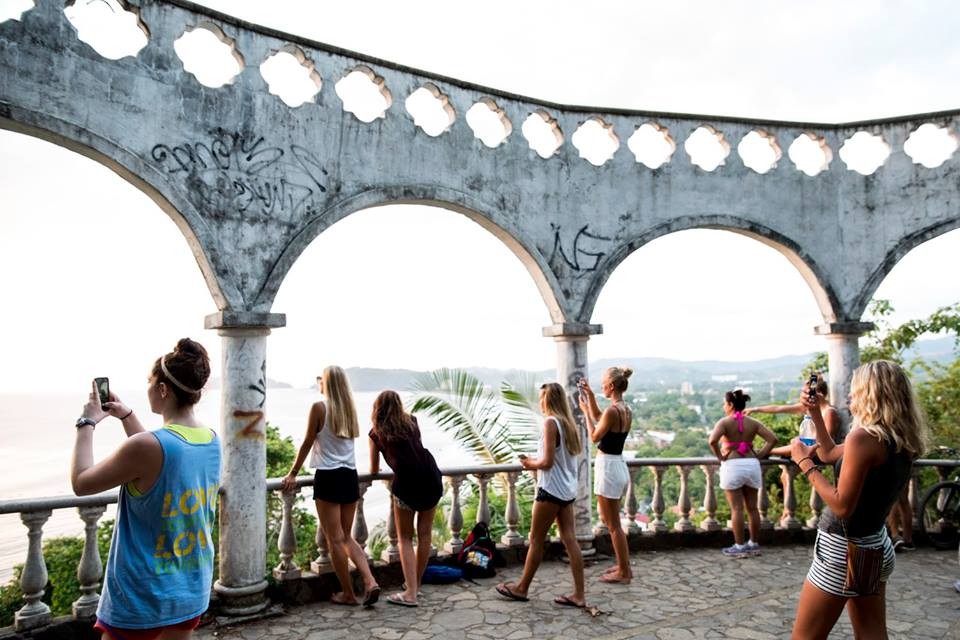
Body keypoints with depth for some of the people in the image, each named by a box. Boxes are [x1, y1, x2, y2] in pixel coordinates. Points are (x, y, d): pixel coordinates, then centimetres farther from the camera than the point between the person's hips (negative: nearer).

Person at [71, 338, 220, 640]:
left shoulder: (145, 445, -24)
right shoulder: (212, 441, -3)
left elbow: (80, 483, -8)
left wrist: (87, 423, 1)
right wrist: (126, 415, 16)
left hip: (141, 598, -6)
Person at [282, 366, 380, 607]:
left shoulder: (319, 407, -7)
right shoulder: (349, 408, 10)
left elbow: (307, 444, -4)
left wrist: (293, 474, 5)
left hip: (328, 477, -6)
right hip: (350, 477, 6)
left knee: (335, 539, 4)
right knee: (346, 536, 15)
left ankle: (348, 594, 12)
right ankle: (370, 581, 2)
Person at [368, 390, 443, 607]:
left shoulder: (376, 433, 12)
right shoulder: (412, 422, 20)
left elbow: (373, 471, 20)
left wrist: (375, 470, 43)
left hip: (406, 482, -3)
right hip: (430, 476, 3)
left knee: (405, 538, 10)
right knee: (425, 533, 15)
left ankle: (410, 593, 4)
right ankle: (416, 583, 29)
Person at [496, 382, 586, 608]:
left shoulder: (550, 422, -15)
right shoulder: (567, 423, 10)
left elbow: (547, 462, -19)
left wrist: (531, 464, 0)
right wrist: (535, 461, 12)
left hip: (551, 490, -8)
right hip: (567, 490, 8)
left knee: (536, 540, 5)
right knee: (570, 540, 7)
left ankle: (522, 588, 18)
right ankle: (579, 594, 9)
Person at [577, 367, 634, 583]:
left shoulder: (612, 411, -20)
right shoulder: (626, 409, 7)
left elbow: (594, 437, -9)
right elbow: (598, 417, 24)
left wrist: (585, 411, -2)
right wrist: (590, 395, 19)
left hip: (608, 468, -9)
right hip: (619, 466, 9)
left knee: (613, 525, 3)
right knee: (610, 520, 22)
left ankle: (623, 572, 14)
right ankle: (624, 565, 31)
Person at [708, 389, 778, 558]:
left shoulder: (724, 422, -7)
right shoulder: (753, 423, 6)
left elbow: (712, 440, -23)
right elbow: (773, 439, -1)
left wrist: (720, 457, -8)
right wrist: (759, 455, 5)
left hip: (732, 466, -5)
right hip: (752, 465, 5)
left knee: (736, 508, 1)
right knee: (752, 507, 13)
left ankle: (739, 547, 6)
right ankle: (754, 544, 23)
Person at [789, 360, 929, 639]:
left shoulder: (864, 437, -22)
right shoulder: (900, 440, 6)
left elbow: (842, 506, -24)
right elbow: (830, 454, 18)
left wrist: (804, 463, -17)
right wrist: (815, 413, 13)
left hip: (844, 550, -9)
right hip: (876, 547, 9)